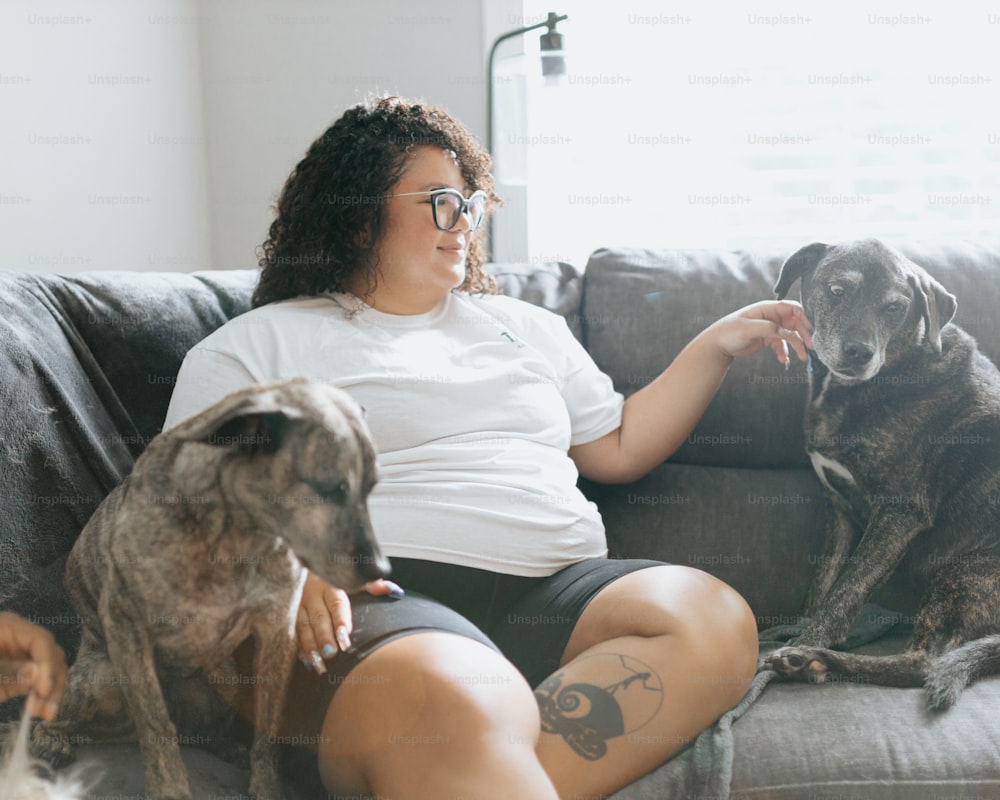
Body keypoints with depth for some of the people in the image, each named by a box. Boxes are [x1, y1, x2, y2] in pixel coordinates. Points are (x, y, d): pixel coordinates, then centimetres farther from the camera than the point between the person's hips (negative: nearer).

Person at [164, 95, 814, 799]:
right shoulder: (256, 345, 13)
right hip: (375, 601, -6)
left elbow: (619, 446, 31)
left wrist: (718, 344, 23)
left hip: (549, 595, 7)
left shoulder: (524, 325, 30)